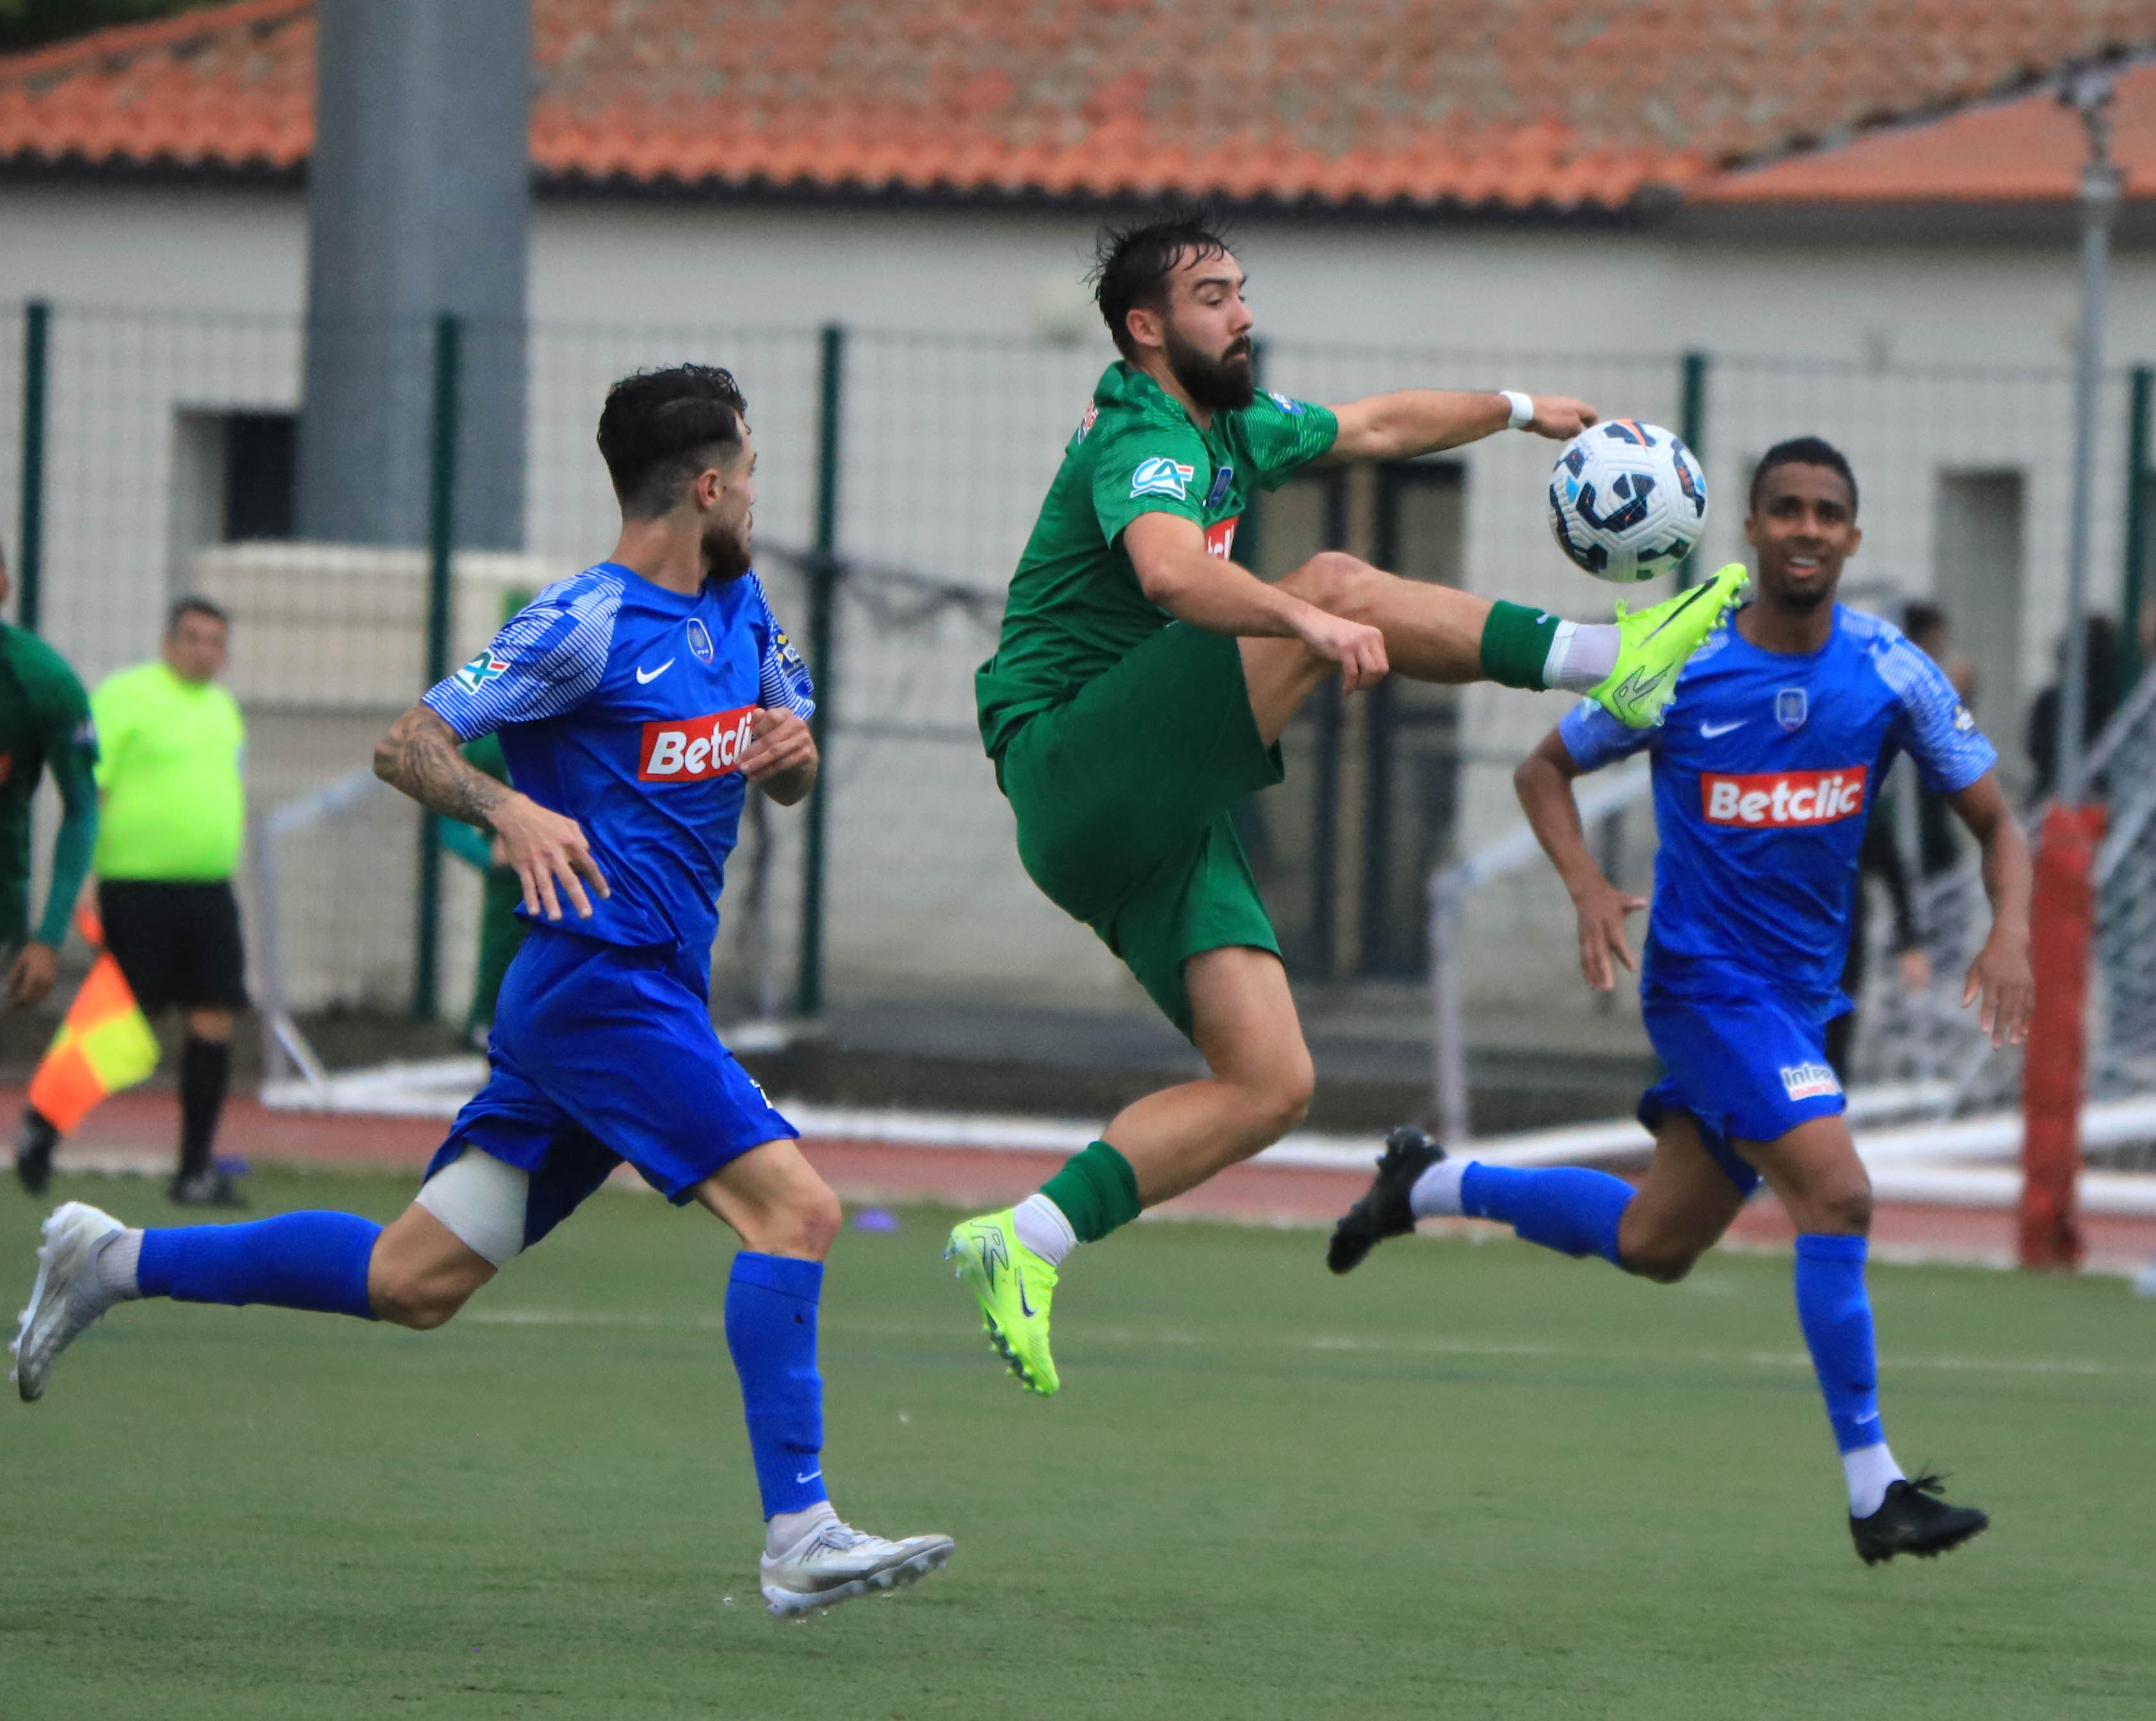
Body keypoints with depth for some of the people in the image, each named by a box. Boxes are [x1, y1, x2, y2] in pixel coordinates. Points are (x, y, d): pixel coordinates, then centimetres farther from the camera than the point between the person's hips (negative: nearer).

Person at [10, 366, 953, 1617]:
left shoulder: (738, 607, 15)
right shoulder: (587, 622, -11)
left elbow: (792, 780, 26)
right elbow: (408, 745, -11)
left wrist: (794, 749, 1)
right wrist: (511, 810, -30)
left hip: (655, 989, 9)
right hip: (603, 984, -9)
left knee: (416, 1280, 9)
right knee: (795, 1207, -19)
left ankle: (115, 1263, 19)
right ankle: (800, 1537, -20)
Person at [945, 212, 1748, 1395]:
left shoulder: (1232, 432, 18)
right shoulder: (1144, 442, -13)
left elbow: (1377, 425, 37)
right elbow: (1171, 571, -36)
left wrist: (1519, 408, 42)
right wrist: (1309, 622, -51)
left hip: (1165, 813, 10)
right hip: (1076, 775, -10)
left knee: (1269, 1083, -4)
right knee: (1340, 585, -22)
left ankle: (1025, 1244, -4)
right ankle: (1607, 659, -22)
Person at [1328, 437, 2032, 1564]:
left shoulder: (1891, 673, -4)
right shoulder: (1678, 668, -10)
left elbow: (1993, 821, 3)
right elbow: (1545, 769, 4)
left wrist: (2010, 929, -17)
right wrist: (1589, 889, -14)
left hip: (1802, 994, 5)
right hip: (1707, 977, -5)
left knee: (1652, 1246, 16)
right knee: (1837, 1194, -22)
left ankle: (1429, 1184, 39)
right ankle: (1874, 1493, -17)